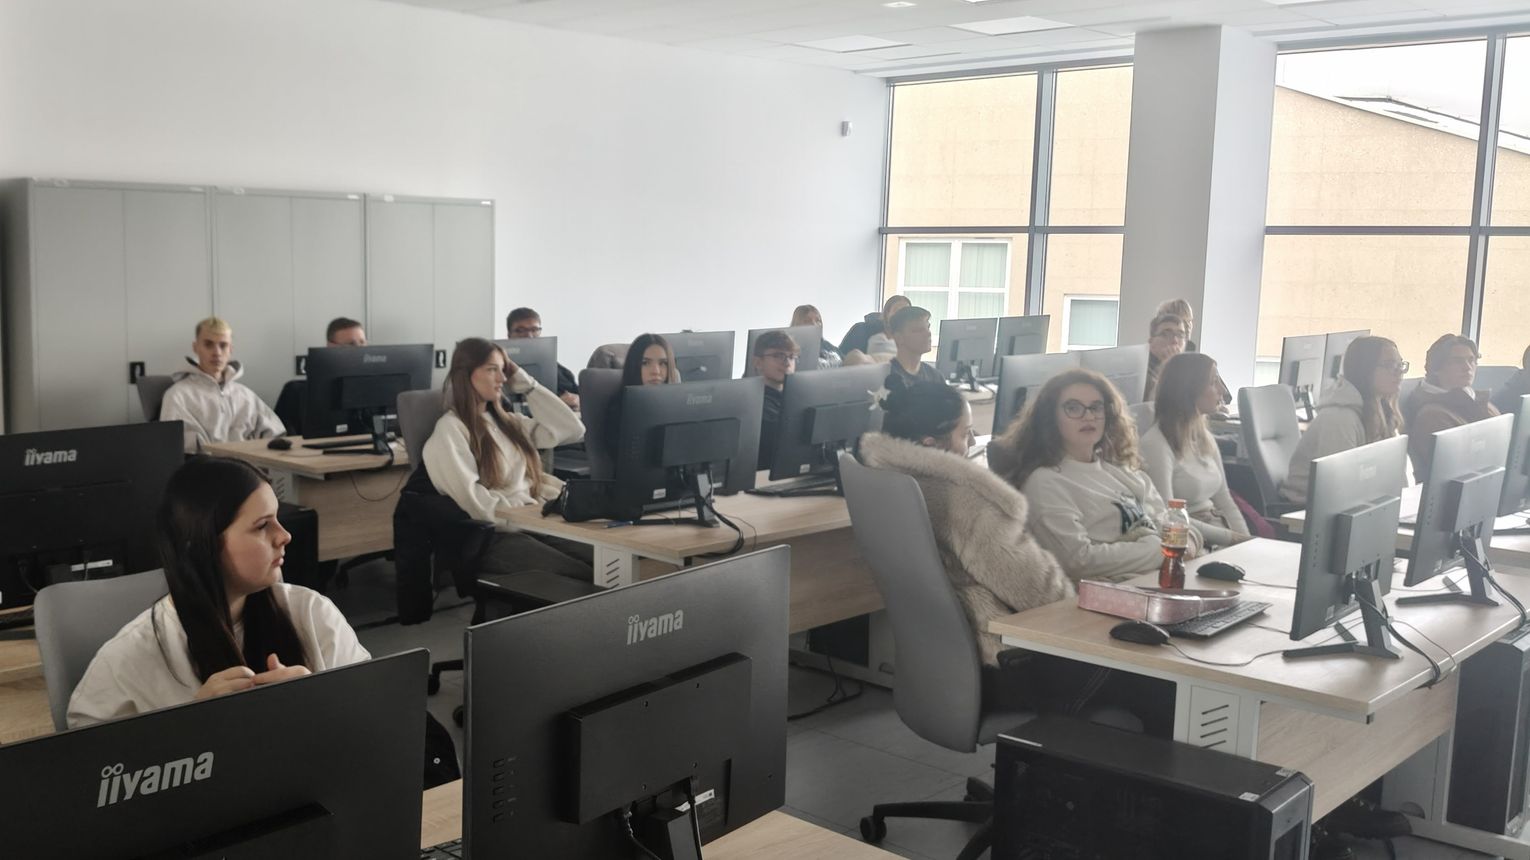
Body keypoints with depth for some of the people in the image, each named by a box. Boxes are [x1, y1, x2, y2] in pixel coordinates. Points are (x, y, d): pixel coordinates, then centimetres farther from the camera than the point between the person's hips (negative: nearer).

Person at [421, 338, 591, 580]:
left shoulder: (506, 421, 20)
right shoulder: (450, 430, -3)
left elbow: (572, 430, 14)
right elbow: (472, 499, -15)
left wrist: (525, 384, 14)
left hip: (533, 523, 7)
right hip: (490, 536, -7)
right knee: (583, 577, -29)